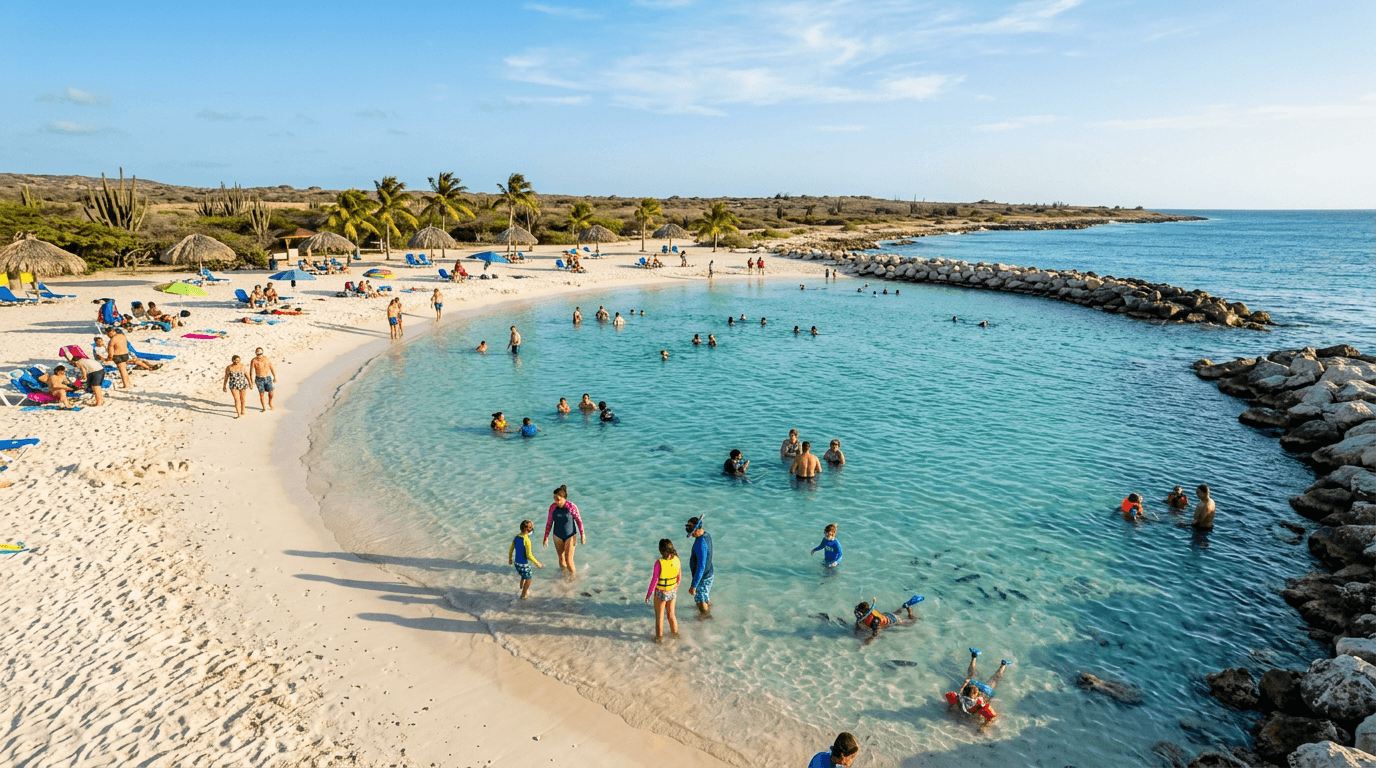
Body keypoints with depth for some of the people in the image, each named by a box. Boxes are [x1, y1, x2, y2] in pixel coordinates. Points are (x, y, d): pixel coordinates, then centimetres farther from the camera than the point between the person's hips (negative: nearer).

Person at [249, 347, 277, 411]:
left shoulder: (267, 358, -2)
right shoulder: (254, 361, -10)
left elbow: (272, 368, 5)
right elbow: (252, 371, -10)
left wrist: (275, 377, 6)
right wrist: (252, 381, -15)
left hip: (268, 378, 2)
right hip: (259, 379, -2)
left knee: (271, 392, 1)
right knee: (262, 394, 4)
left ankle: (270, 403, 29)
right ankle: (264, 407, 17)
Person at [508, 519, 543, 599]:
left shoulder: (516, 538, -3)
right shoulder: (527, 540, -26)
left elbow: (511, 550, 9)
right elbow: (529, 555, -26)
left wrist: (510, 559, 26)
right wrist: (537, 563, -15)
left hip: (516, 562, 7)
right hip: (524, 564, -7)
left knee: (523, 577, 32)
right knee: (528, 579, 17)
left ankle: (522, 590, 47)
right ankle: (523, 595, 30)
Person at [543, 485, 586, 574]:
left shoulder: (571, 506, -19)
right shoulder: (553, 507, -11)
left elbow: (579, 520, -6)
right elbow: (549, 523, 1)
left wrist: (582, 535, -1)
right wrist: (546, 537, 2)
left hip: (570, 535, -3)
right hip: (558, 536, 3)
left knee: (569, 561, -6)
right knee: (561, 559, 15)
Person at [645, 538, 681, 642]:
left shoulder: (659, 563, -29)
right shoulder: (676, 560, -14)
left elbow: (654, 580, -21)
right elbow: (678, 577, 1)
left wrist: (648, 594, -7)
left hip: (660, 593, -4)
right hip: (672, 592, 4)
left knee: (659, 616, 18)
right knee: (671, 614, 25)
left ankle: (659, 637, 33)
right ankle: (675, 633, 41)